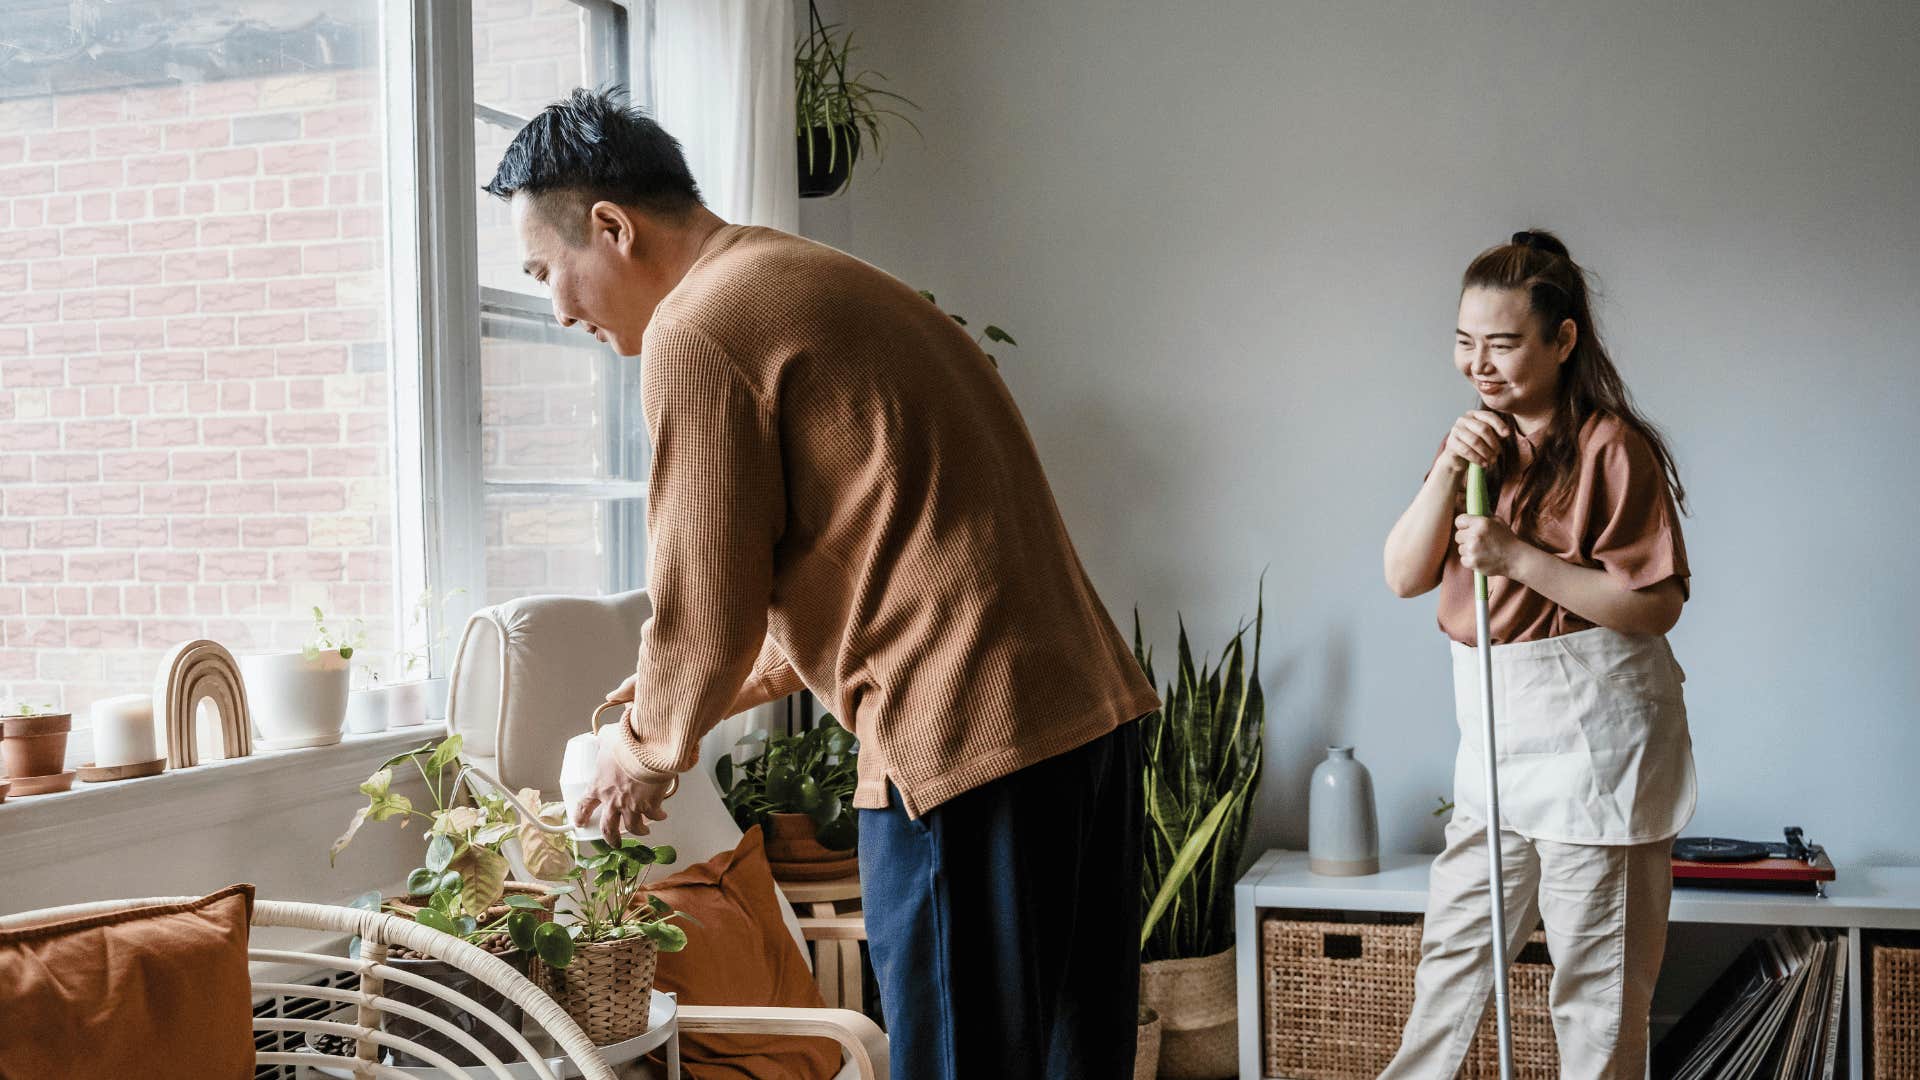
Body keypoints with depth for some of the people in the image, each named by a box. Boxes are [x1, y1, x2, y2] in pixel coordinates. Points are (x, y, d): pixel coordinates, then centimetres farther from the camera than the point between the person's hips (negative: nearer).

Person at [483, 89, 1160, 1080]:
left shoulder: (697, 331, -9)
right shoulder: (826, 284, 21)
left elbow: (707, 606, -8)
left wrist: (648, 750, 10)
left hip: (966, 742, -10)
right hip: (1091, 707, 10)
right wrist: (753, 677, 25)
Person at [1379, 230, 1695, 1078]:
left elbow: (1657, 603, -18)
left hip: (1590, 737, -7)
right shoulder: (1484, 439, 11)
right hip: (1495, 738, 8)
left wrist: (1519, 558, -23)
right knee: (1454, 947, 18)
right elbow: (1405, 575, 3)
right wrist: (1449, 471, -12)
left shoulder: (1611, 447, -13)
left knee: (1597, 980, 4)